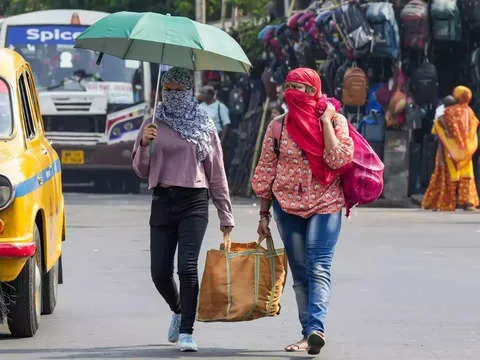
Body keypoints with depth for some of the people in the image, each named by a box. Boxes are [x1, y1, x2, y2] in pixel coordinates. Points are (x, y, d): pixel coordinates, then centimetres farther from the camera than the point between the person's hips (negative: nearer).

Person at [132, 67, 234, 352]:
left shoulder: (204, 126, 7)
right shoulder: (154, 125, 10)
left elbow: (217, 174, 9)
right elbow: (142, 171, 9)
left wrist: (226, 218, 7)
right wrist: (144, 144, -11)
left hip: (195, 202, -2)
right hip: (163, 201, 2)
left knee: (187, 266, -16)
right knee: (160, 271, 2)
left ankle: (187, 332, -14)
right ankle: (179, 311, 32)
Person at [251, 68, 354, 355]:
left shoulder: (335, 120, 0)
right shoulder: (278, 125, 7)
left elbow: (339, 159, -14)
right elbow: (266, 172, 11)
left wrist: (326, 122, -11)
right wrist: (264, 215, 10)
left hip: (325, 204, -3)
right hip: (288, 205, 4)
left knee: (319, 267, -19)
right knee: (300, 272, 4)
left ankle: (316, 328, -33)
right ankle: (309, 334, 7)